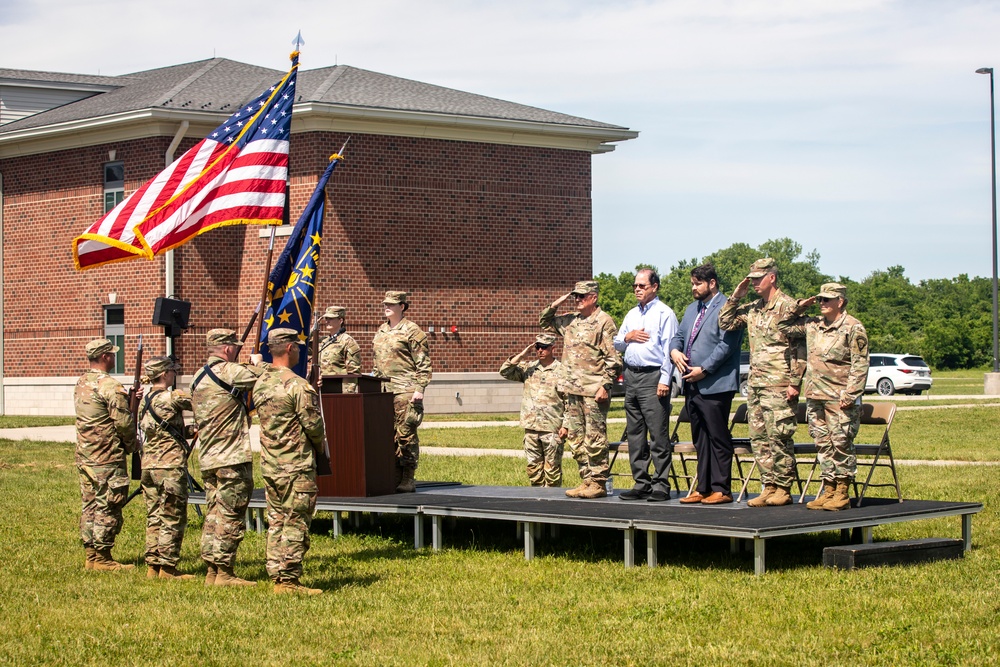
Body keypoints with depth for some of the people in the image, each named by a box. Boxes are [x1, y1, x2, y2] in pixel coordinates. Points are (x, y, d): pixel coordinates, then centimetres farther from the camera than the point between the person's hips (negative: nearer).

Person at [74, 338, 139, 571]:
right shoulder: (110, 386, -15)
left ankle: (91, 556, 16)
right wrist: (131, 445, 1)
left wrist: (130, 398, 13)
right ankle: (102, 558, -1)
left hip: (84, 456, 9)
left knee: (90, 506, 12)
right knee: (107, 508, -3)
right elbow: (123, 421, -16)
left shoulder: (81, 384, 12)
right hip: (107, 458, -9)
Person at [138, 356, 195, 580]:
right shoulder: (171, 398, -12)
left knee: (154, 517, 11)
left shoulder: (144, 401, 13)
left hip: (148, 466, 8)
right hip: (170, 466, -8)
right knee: (172, 519, -2)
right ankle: (167, 568, -1)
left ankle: (152, 566, 13)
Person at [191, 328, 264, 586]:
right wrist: (257, 363, 12)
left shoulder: (199, 377, 15)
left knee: (214, 514, 11)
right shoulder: (228, 371, -13)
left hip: (207, 458, 9)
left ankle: (212, 570, 13)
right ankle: (224, 572, -4)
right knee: (231, 516, -4)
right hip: (232, 459, -9)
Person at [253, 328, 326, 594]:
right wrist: (319, 444, 7)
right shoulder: (298, 385, -16)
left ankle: (276, 576, 15)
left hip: (269, 465, 7)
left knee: (276, 522, 12)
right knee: (296, 523, -3)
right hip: (296, 466, -7)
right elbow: (314, 424, -14)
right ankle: (288, 580, -3)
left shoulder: (260, 384, 8)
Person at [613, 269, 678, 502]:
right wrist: (627, 337, 0)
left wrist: (664, 380, -16)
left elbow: (669, 348, -9)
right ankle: (641, 484, 12)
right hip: (631, 376, 8)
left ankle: (661, 485, -6)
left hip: (653, 377, -8)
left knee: (658, 434, -8)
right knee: (634, 434, 8)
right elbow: (616, 344, 23)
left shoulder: (664, 313, -3)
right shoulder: (631, 315, 20)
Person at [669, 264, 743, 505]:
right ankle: (703, 488, 15)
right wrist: (675, 350, 2)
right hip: (692, 385, 9)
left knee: (718, 439, -4)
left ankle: (721, 489, -1)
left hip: (715, 385, -9)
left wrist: (703, 370, -17)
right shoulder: (692, 309, 20)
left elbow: (726, 345, -16)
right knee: (700, 439, 11)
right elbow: (679, 335, 25)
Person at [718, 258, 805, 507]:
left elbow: (800, 347, -10)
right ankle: (769, 486, 12)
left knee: (779, 437, -6)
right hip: (755, 383, 8)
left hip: (778, 384, -8)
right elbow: (725, 323, 20)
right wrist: (736, 296, 7)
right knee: (759, 438, 7)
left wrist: (794, 382, -14)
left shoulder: (788, 307, -8)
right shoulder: (752, 309, 15)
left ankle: (783, 489, -1)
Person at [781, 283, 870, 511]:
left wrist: (849, 395, -15)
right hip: (815, 396, 7)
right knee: (823, 444, 8)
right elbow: (784, 326, 25)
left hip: (839, 398, -7)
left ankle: (842, 493, 1)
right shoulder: (812, 325, 13)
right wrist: (799, 309, 11)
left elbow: (860, 365, -9)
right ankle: (828, 490, 13)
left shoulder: (853, 328, -6)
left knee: (841, 443, -4)